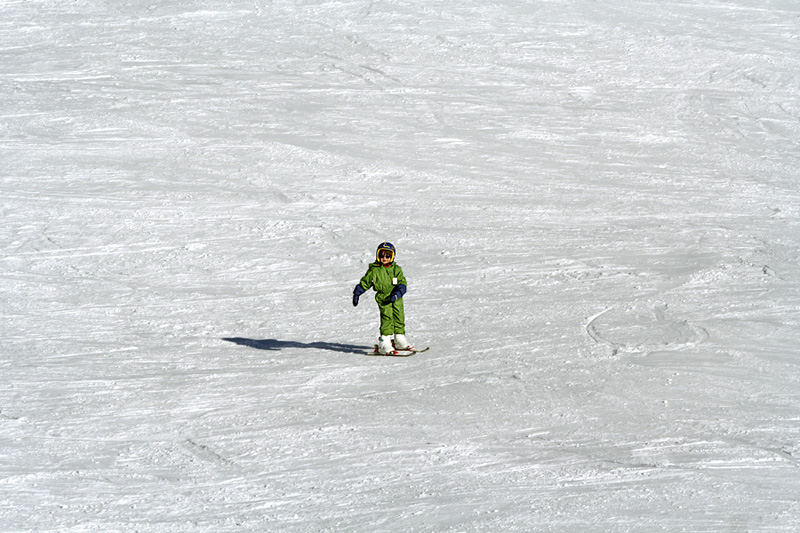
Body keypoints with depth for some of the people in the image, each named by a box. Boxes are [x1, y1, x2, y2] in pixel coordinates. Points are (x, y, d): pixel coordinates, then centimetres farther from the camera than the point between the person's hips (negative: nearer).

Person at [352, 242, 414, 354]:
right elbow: (364, 283, 12)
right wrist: (356, 294, 7)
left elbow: (402, 283, -1)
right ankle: (384, 344, -18)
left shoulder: (396, 269, 6)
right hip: (383, 299, -3)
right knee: (387, 318, -16)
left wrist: (397, 294, -17)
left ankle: (400, 341, 24)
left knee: (399, 318, 9)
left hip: (396, 299, 4)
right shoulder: (374, 270, 2)